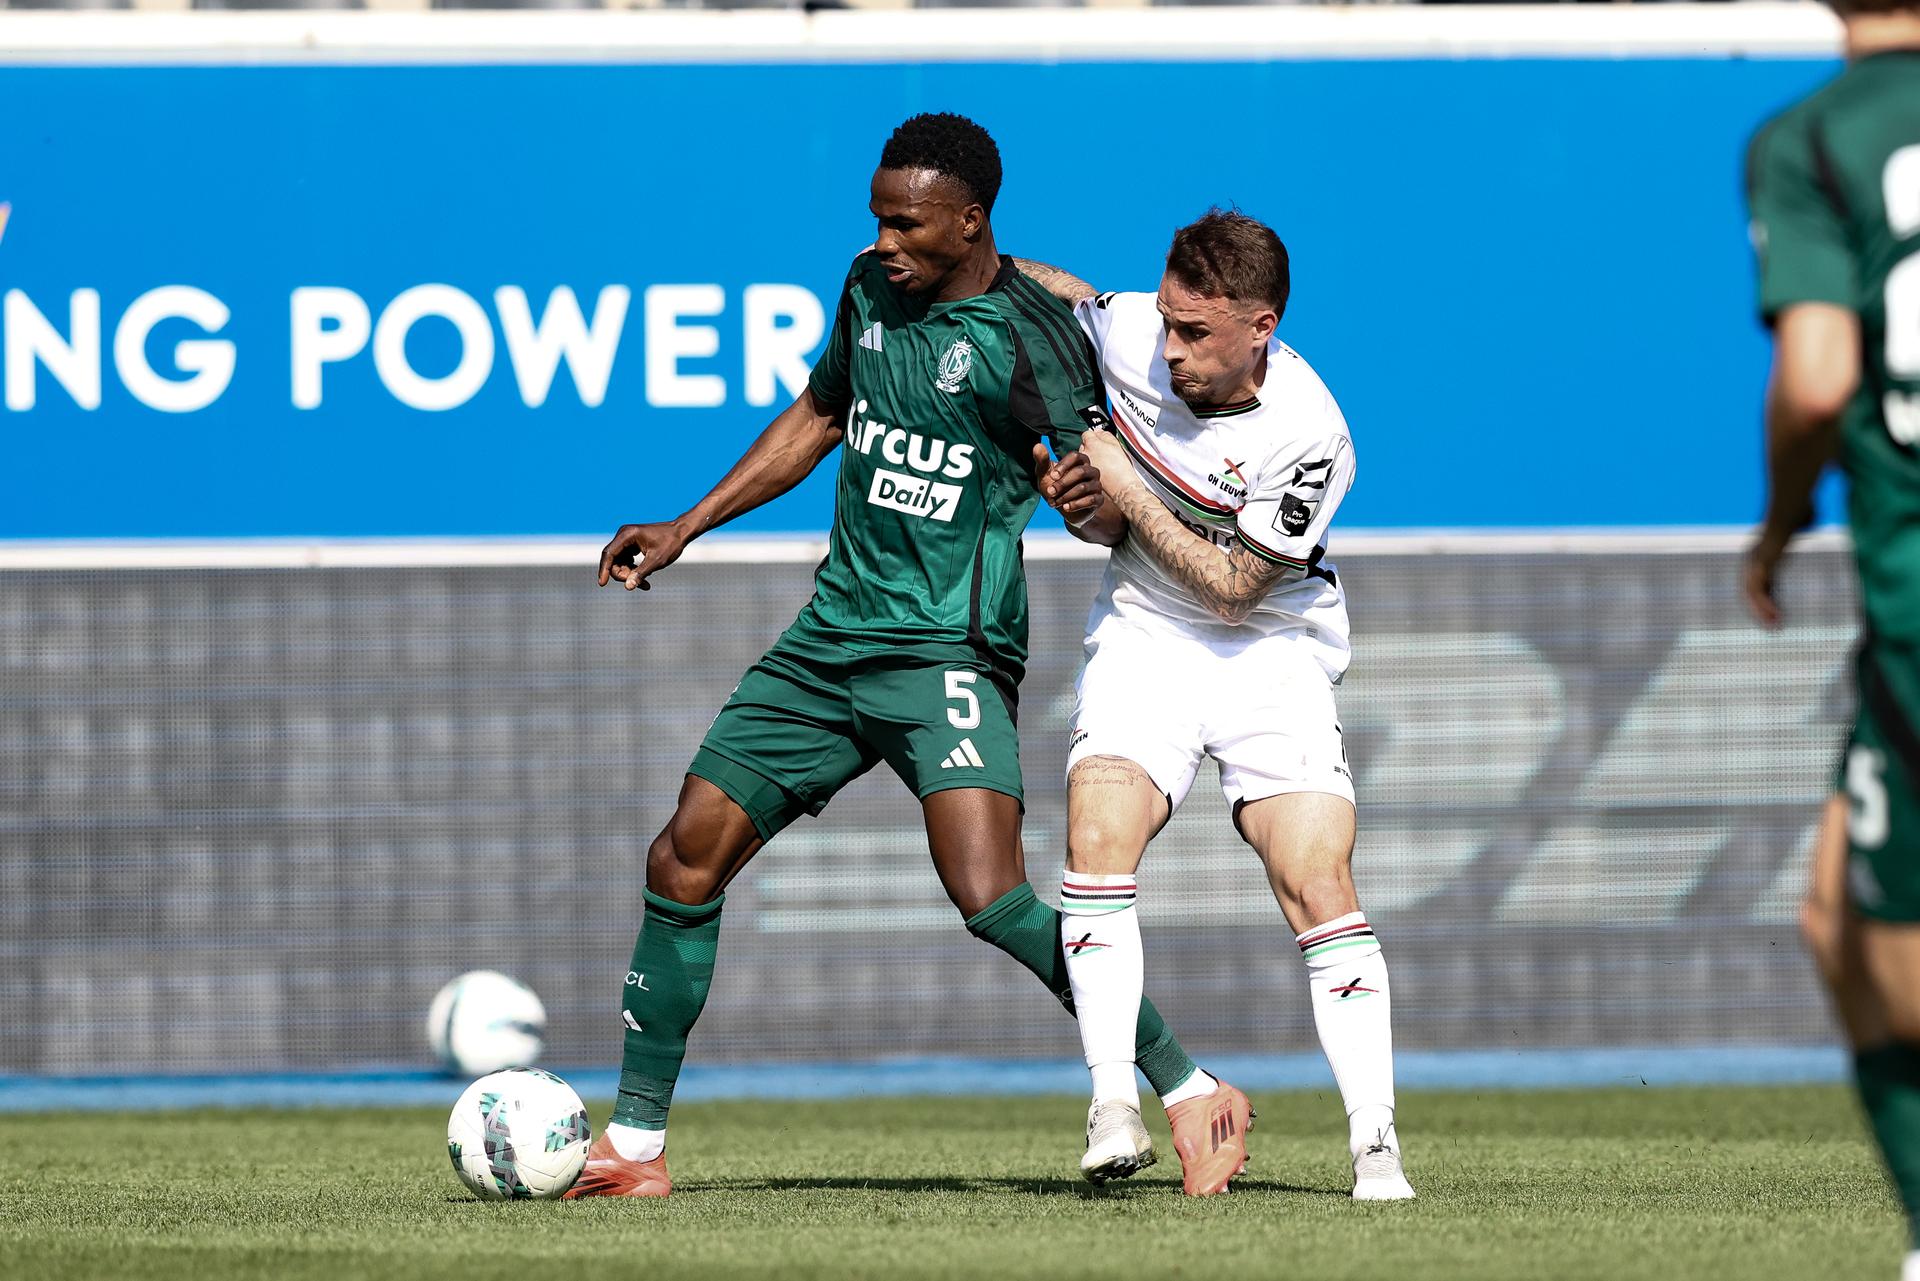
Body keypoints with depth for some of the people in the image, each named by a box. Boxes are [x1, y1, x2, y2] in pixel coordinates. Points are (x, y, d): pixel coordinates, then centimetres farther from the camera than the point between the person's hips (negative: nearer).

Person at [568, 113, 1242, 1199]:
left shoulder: (1030, 335, -12)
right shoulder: (873, 287, 8)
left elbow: (1099, 471, -12)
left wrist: (1089, 489, -37)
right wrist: (687, 527, 23)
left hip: (950, 651, -7)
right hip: (832, 639, 7)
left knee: (990, 898, -25)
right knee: (685, 861, 4)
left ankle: (1189, 1089, -15)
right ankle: (635, 1145, 15)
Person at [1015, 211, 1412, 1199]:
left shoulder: (1310, 438, -23)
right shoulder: (1128, 331, -13)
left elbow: (1234, 588, -18)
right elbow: (1053, 291, 12)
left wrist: (1127, 491, -21)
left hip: (1273, 657, -3)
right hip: (1143, 636, 3)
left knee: (1318, 884, -16)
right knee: (1099, 830, -22)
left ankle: (1374, 1145, -12)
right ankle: (1113, 1108, -23)